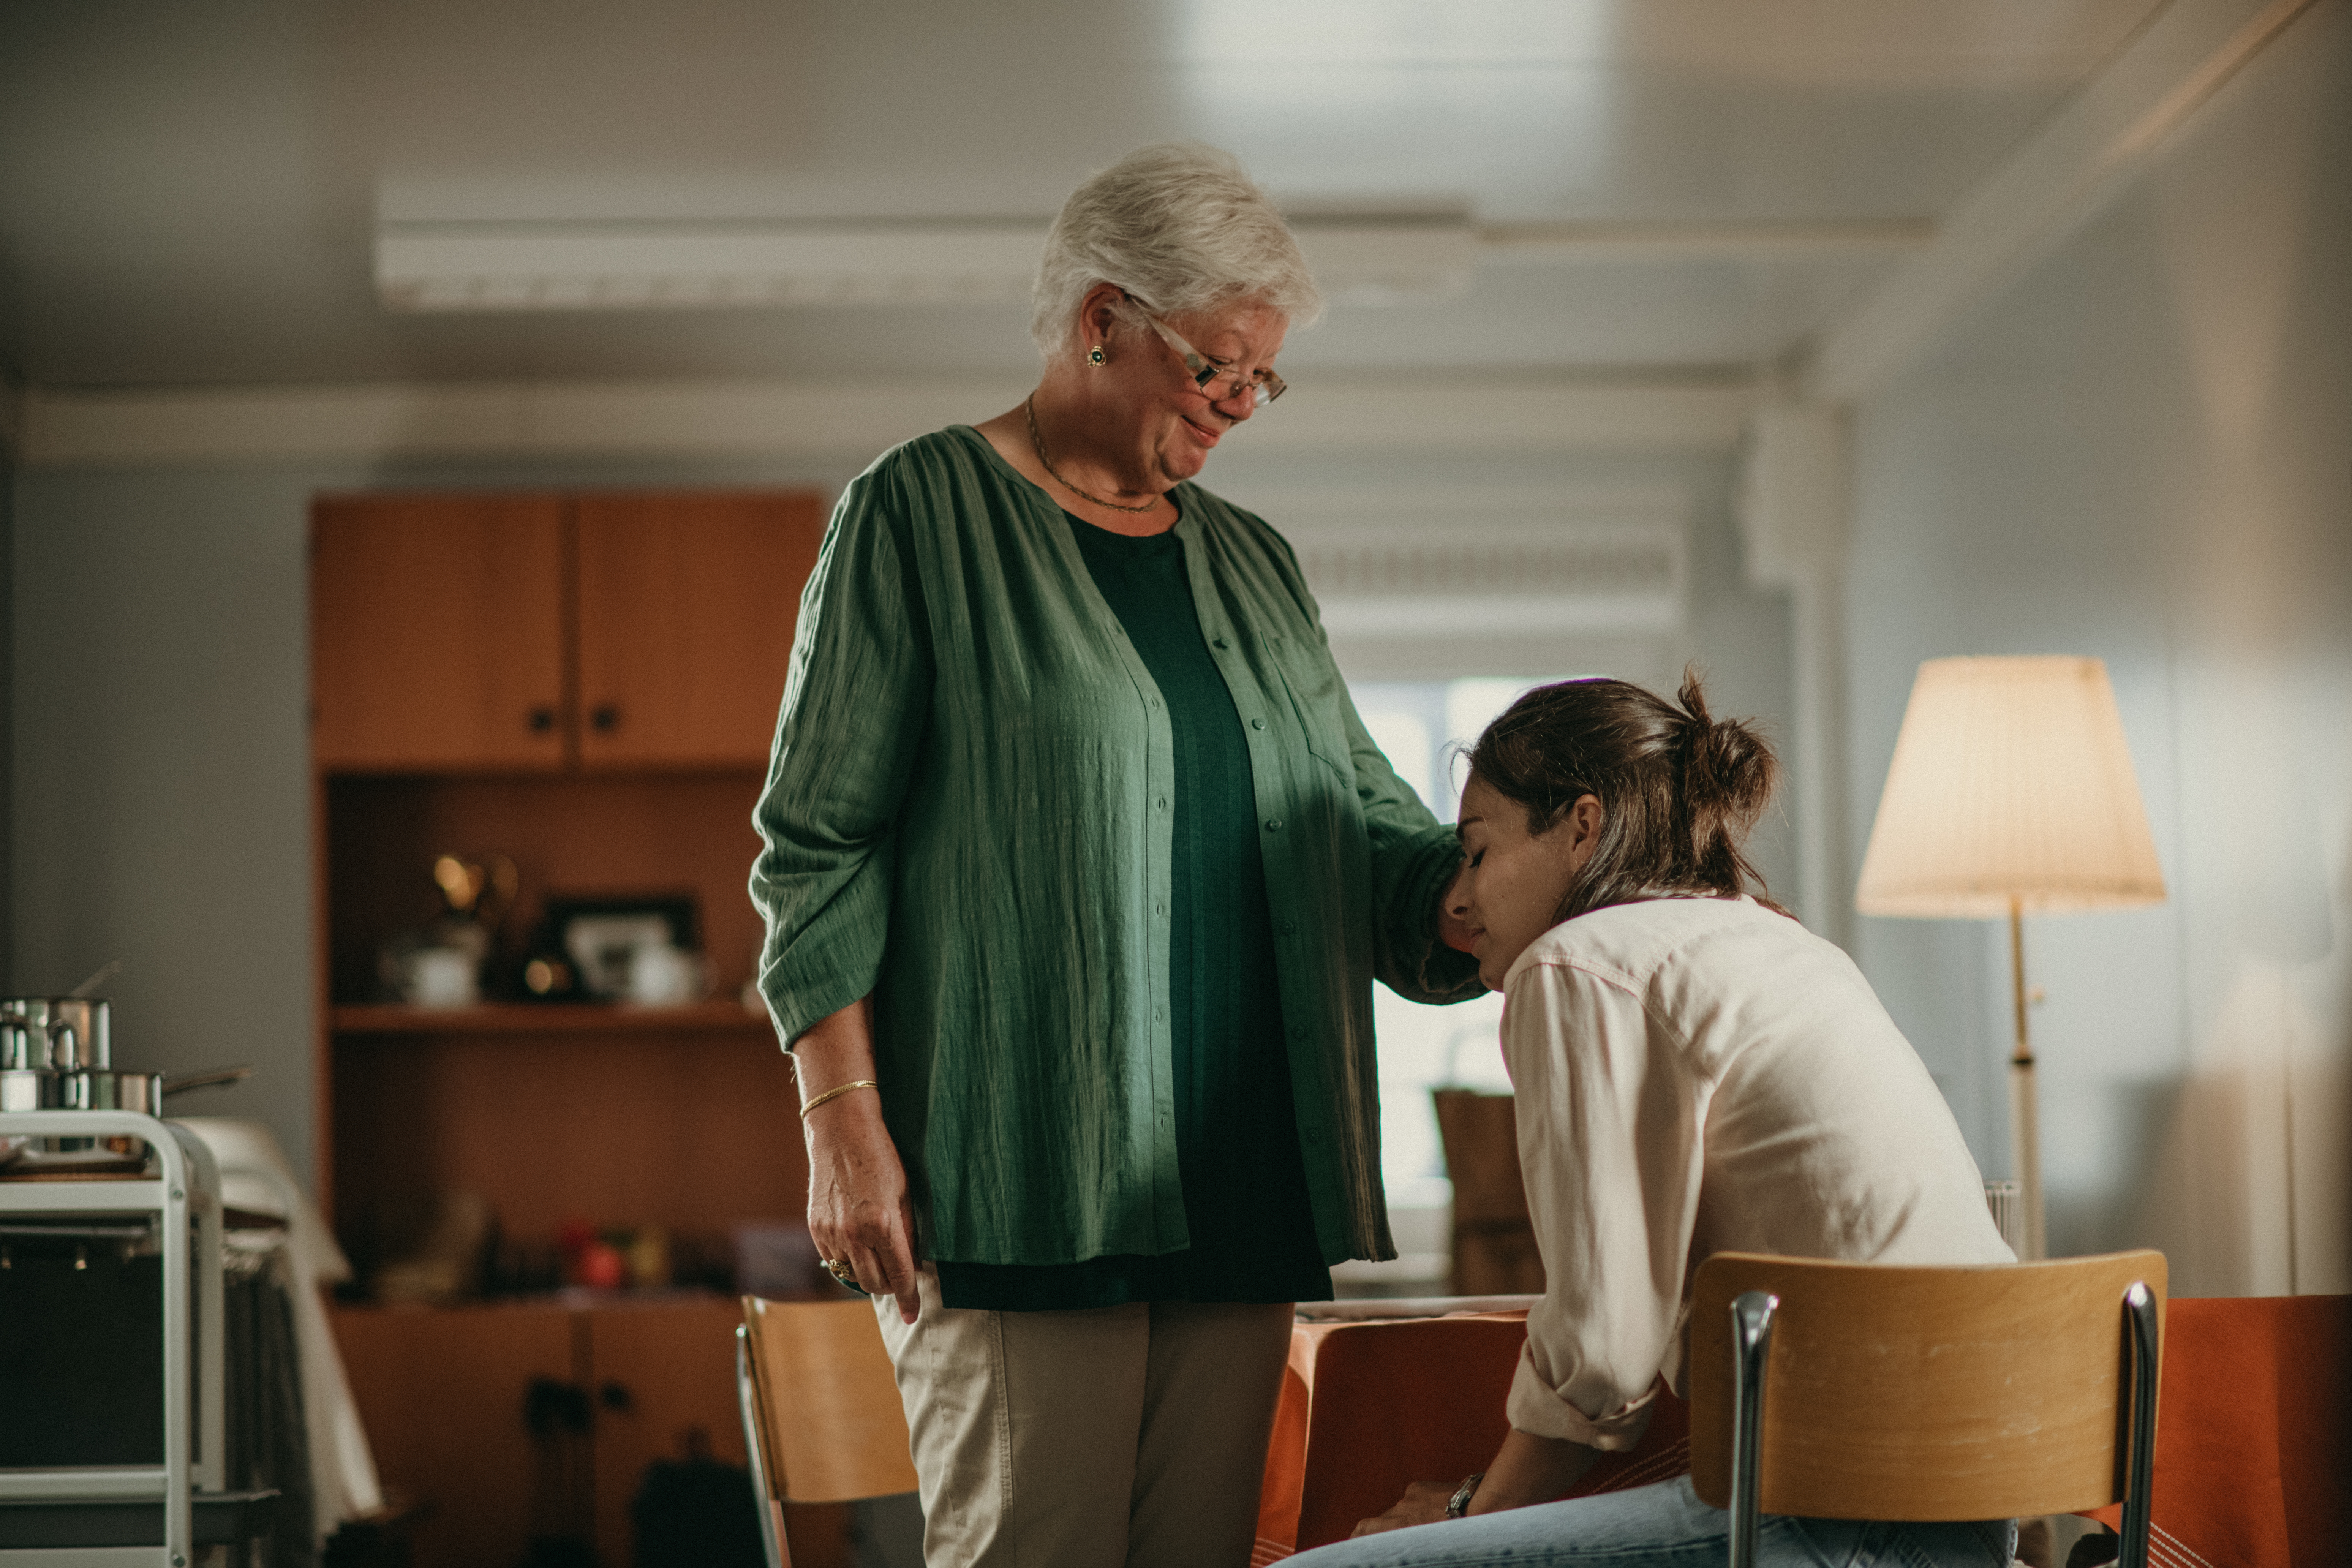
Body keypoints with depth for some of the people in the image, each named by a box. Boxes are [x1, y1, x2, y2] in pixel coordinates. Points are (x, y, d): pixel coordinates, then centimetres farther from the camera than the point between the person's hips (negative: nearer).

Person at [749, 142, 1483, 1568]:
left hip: (1241, 1181, 6)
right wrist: (844, 1116, -12)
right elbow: (818, 846, -3)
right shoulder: (924, 512, 1)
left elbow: (1370, 830, 16)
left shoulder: (1254, 565, 20)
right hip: (1017, 1176, -6)